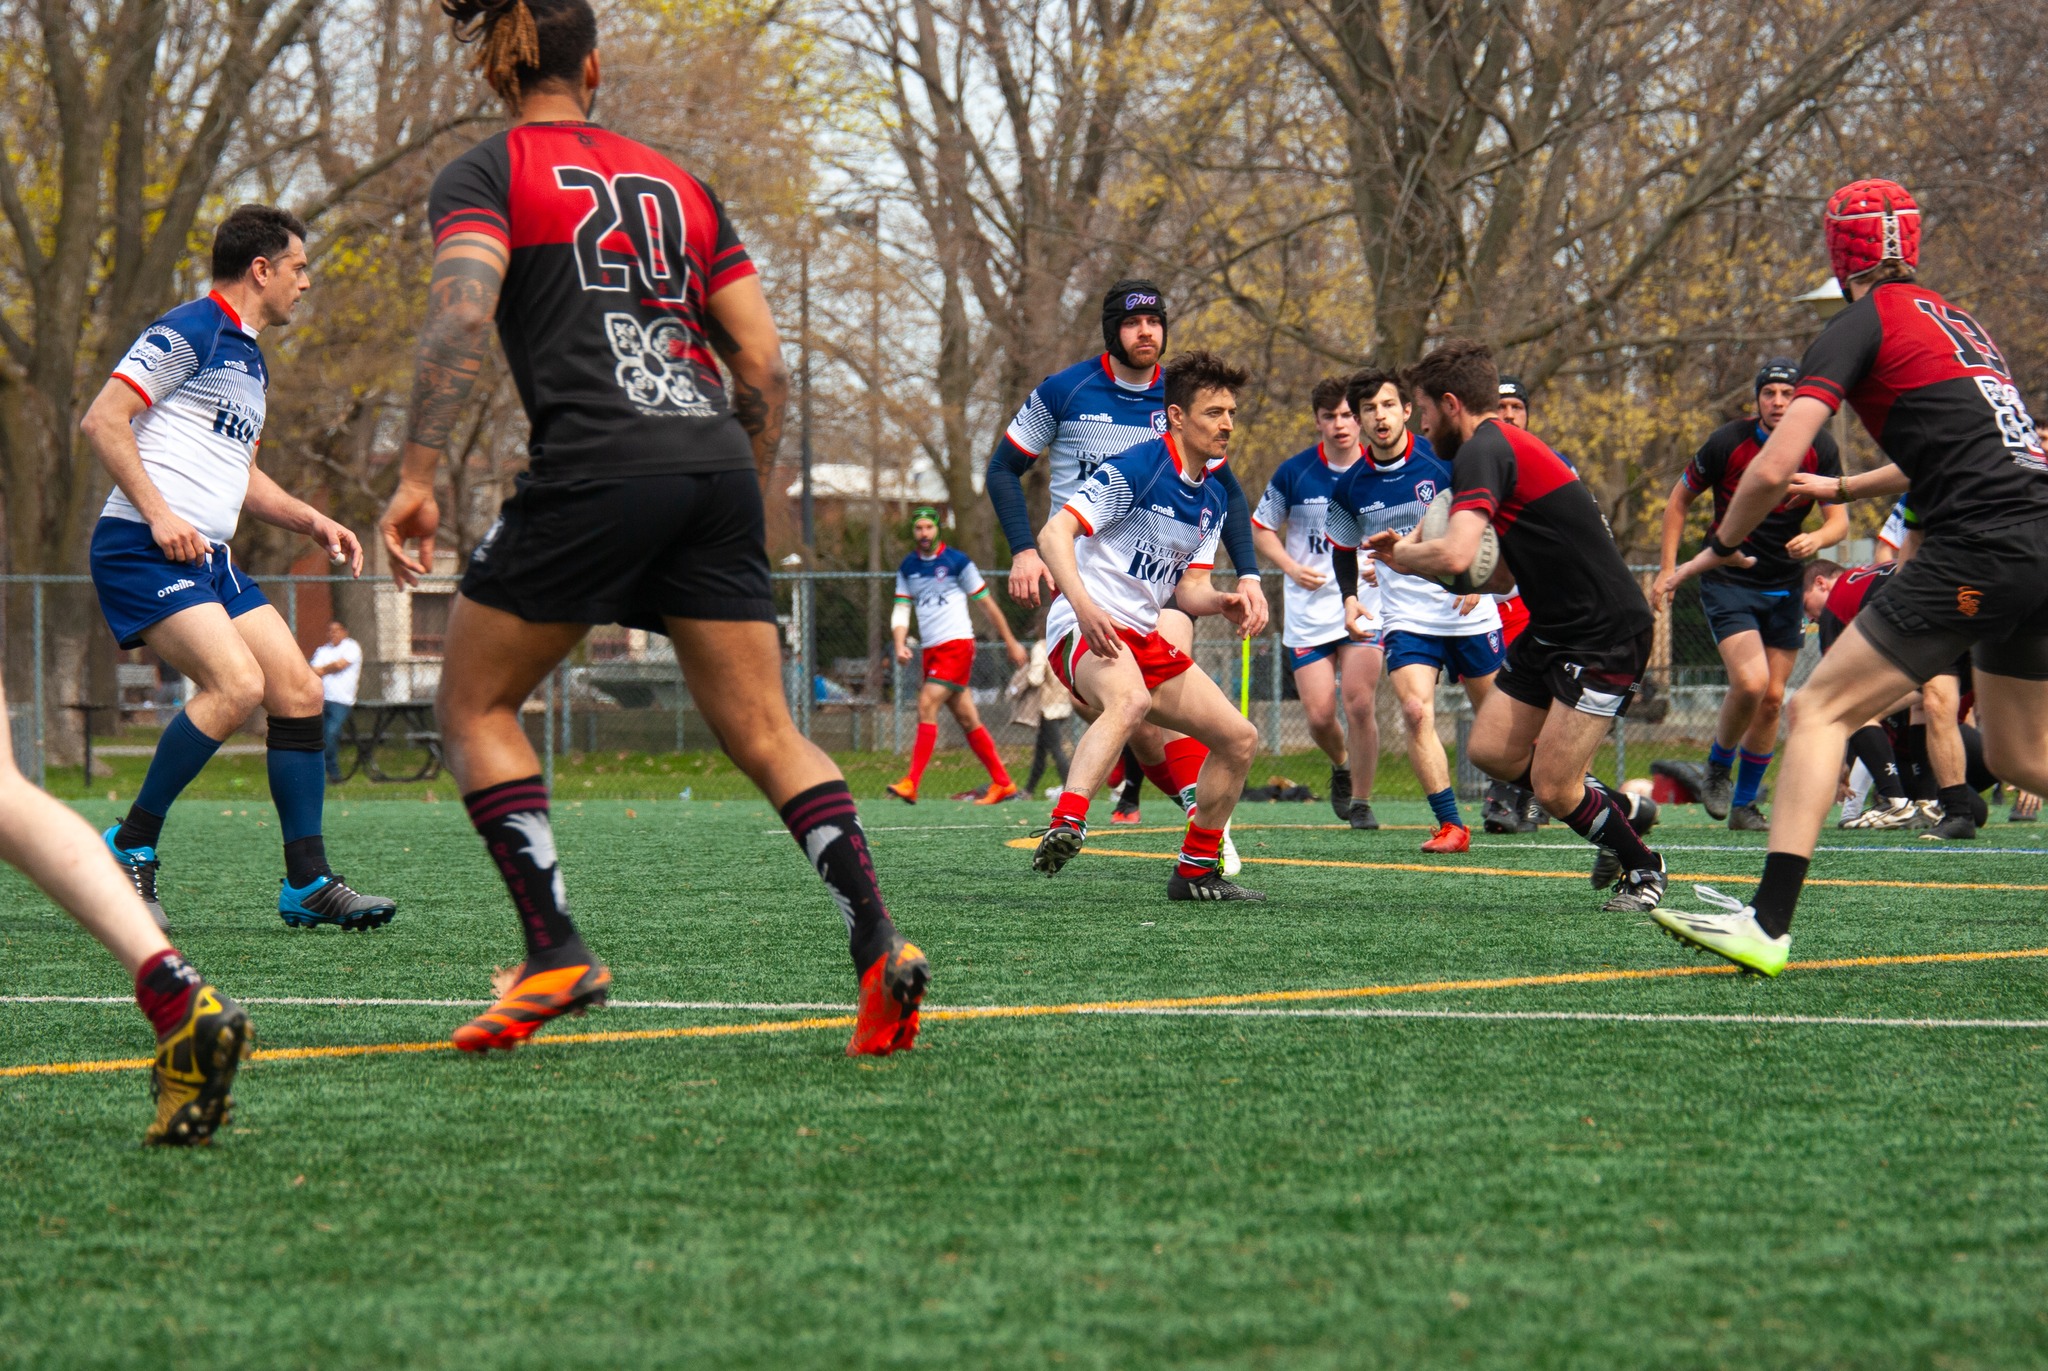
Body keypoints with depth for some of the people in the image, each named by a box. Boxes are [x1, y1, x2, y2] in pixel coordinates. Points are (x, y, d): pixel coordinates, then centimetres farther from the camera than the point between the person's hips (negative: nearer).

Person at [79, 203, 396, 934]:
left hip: (208, 558, 10)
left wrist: (312, 521, 19)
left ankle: (308, 885, 6)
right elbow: (102, 419, -14)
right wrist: (158, 514, -21)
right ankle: (130, 848, -12)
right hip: (143, 550, -10)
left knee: (299, 690, 1)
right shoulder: (189, 332, -7)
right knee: (236, 682, -25)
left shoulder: (250, 361, 23)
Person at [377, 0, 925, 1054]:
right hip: (714, 462, 5)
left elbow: (461, 314, -11)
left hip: (594, 468, -5)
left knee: (475, 704, 11)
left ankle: (556, 955, -1)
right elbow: (763, 364, 17)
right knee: (764, 732, 6)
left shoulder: (485, 176, 8)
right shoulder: (675, 184, 22)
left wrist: (415, 476, -15)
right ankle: (875, 940, -13)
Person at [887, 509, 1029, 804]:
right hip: (931, 650, 6)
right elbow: (901, 608, 8)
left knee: (927, 705, -18)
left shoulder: (957, 561, -3)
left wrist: (1011, 642, 6)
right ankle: (1003, 784, 14)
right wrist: (900, 643, -11)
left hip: (957, 644, -6)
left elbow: (986, 603, 2)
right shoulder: (907, 568, 11)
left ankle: (911, 784, -22)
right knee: (967, 719, 7)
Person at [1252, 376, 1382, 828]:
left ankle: (1361, 801, 3)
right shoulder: (1293, 473, -2)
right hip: (1308, 610, 1)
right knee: (1319, 715, -3)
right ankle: (1341, 765, 31)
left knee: (1359, 705, -14)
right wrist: (1293, 568, -7)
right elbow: (1261, 529, 9)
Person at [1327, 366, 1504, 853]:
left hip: (1468, 612, -1)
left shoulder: (1443, 461, -9)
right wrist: (1349, 598, 3)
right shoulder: (1350, 487, 0)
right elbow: (1343, 546, 18)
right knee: (1415, 712, -20)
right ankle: (1450, 825, -17)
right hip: (1405, 619, 1)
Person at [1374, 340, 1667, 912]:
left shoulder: (1483, 452, -17)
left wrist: (1405, 555, -10)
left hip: (1605, 634, -10)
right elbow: (1501, 573, 21)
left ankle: (1642, 869, 17)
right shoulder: (1511, 445, 16)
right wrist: (1411, 553, 9)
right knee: (1492, 750, 6)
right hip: (1554, 629, 10)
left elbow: (1454, 556, -33)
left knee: (1553, 790, -7)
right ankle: (1621, 808, 24)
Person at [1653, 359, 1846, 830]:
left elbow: (1839, 521, -4)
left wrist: (1817, 538, -28)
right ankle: (1717, 768, 7)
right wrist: (1669, 569, -3)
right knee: (1750, 682, -21)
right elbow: (1679, 500, 1)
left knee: (1772, 698, 4)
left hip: (1784, 586, 4)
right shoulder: (1728, 442, -14)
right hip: (1727, 579, -3)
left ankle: (1744, 804, 18)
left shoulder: (1820, 447, -6)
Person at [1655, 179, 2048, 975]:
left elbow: (1772, 469, -8)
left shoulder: (1862, 327, -1)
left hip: (1976, 550, -8)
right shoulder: (1959, 321, 22)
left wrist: (1722, 545, 9)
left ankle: (1767, 924, -11)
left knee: (1819, 709, -3)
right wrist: (1845, 489, 46)